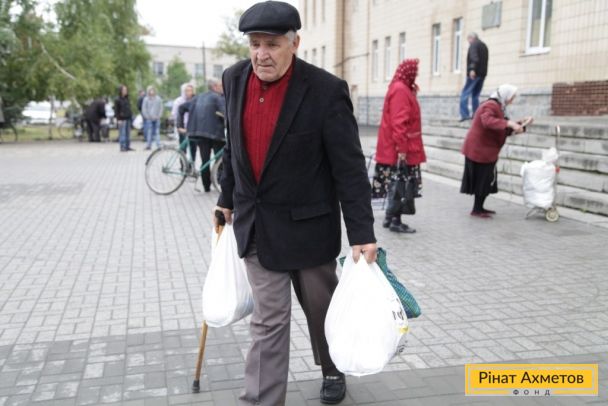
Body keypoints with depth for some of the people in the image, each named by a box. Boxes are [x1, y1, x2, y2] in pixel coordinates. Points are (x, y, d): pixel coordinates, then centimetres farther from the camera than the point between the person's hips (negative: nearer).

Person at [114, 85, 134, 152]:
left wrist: (131, 116, 12)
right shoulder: (117, 100, -5)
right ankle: (122, 147, -3)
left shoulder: (127, 99, 14)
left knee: (128, 133, 7)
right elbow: (116, 110, -7)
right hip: (122, 119, -7)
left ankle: (128, 146, 13)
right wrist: (118, 119, -13)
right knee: (122, 133, -6)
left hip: (128, 118, 7)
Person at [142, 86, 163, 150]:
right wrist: (147, 116, -4)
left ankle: (158, 145, 2)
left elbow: (161, 108, 7)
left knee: (157, 132, 0)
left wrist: (158, 116, -3)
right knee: (149, 132, -2)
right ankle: (148, 145, 4)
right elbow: (144, 109, 2)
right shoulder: (146, 99, 0)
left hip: (157, 118, 1)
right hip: (149, 119, -1)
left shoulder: (158, 99, 4)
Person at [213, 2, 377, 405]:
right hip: (256, 225, 3)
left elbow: (349, 167, -15)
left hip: (307, 224, -2)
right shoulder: (235, 78, -1)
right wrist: (227, 200, 18)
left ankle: (333, 371, 45)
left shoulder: (326, 90, -17)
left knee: (321, 308, 17)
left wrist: (362, 233, -16)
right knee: (268, 319, 5)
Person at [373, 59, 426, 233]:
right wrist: (402, 148, -25)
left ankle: (390, 218, 18)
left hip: (398, 148, 10)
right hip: (401, 149, -10)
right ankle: (395, 221, 0)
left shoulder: (401, 89, 18)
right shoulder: (400, 90, -14)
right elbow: (399, 122, -22)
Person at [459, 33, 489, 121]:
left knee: (465, 94, -7)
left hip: (474, 73, -8)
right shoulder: (484, 46, 22)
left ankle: (464, 114, -15)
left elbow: (474, 58, -21)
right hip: (482, 73, 8)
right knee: (475, 95, 12)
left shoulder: (473, 45, -4)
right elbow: (485, 60, 22)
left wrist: (472, 69, -30)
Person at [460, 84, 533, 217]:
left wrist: (521, 124, 11)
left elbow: (504, 129, 19)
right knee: (483, 180, -3)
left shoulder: (497, 107, 17)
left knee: (486, 180, 15)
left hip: (484, 150, 10)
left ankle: (479, 207, 24)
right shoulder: (490, 106, -17)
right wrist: (509, 123, -47)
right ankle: (477, 209, 6)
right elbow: (487, 121, -39)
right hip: (480, 150, -10)